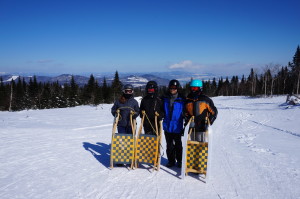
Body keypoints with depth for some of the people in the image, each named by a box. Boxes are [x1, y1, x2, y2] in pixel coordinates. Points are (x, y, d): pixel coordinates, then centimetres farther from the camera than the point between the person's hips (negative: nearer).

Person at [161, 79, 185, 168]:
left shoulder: (181, 99, -5)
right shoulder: (165, 98, 4)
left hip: (177, 127, -3)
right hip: (167, 126, 3)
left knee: (178, 145, 10)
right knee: (169, 145, 11)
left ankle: (179, 161, 24)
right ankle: (171, 160, 24)